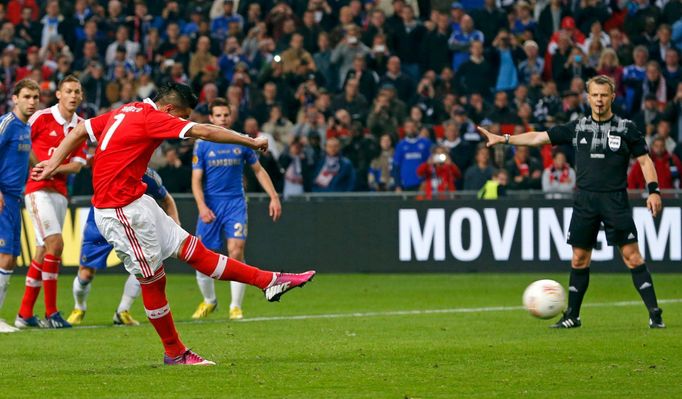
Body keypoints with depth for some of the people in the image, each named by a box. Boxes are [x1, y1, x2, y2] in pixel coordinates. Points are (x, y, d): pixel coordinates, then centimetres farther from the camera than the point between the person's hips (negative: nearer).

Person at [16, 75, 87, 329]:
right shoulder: (41, 117, -6)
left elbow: (77, 165, 0)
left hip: (60, 191, 6)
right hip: (39, 190, -6)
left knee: (43, 252, 6)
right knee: (55, 243, -18)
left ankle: (25, 315, 12)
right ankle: (51, 313, -14)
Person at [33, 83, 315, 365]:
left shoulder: (125, 112, 11)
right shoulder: (151, 118, -15)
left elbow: (79, 131, 12)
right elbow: (204, 132, -17)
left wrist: (52, 165, 13)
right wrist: (250, 141, -10)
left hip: (135, 202, 10)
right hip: (121, 209, -10)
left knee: (192, 249, 7)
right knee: (152, 279, 0)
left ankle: (268, 282, 4)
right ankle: (174, 353, 10)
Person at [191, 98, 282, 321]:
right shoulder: (202, 145, 0)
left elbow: (259, 170, 14)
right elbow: (196, 180, -2)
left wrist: (274, 197, 6)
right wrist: (202, 207, -17)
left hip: (235, 203, 0)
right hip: (210, 206, 0)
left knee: (236, 252, -16)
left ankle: (236, 307, -8)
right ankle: (209, 301, 24)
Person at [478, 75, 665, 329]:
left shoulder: (626, 128, 2)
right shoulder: (578, 127, 9)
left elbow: (644, 160, 4)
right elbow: (539, 138, 11)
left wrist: (653, 191, -9)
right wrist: (502, 139, 7)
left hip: (615, 200, -3)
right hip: (584, 200, 3)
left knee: (631, 255, -10)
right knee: (579, 258, 6)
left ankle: (655, 314, -9)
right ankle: (572, 316, 17)